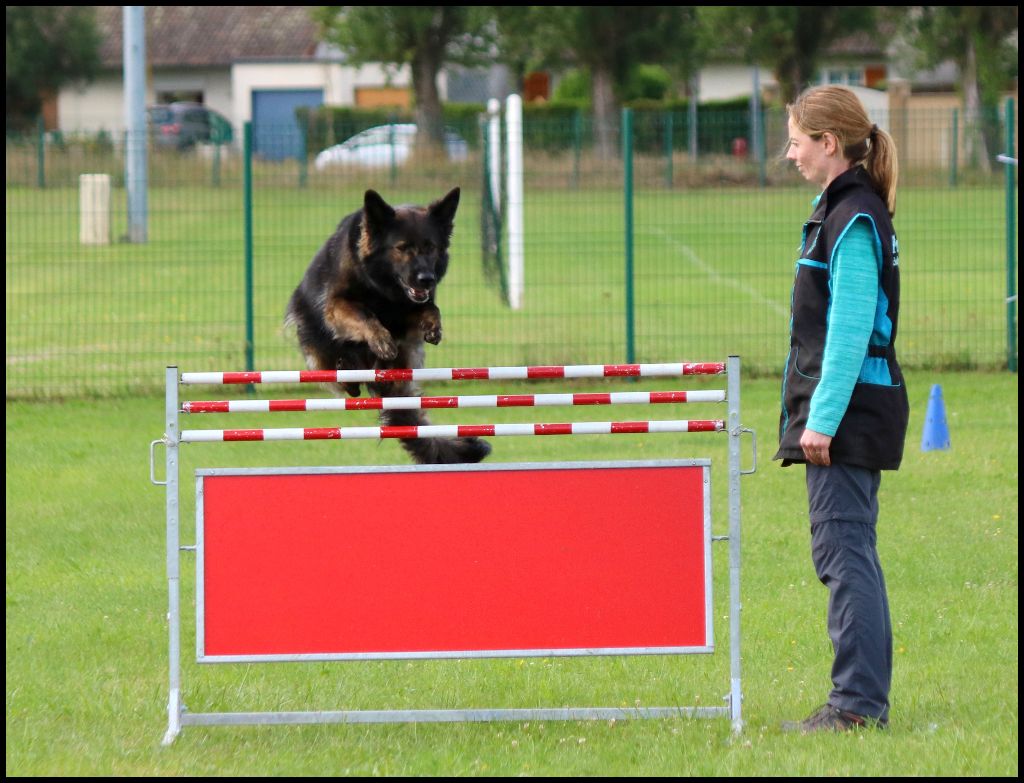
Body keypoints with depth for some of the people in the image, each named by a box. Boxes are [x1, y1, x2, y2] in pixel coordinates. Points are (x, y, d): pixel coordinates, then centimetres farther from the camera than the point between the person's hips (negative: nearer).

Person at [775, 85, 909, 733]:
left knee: (843, 548, -10)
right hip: (847, 412, 10)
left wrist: (823, 418, -21)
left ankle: (858, 702, -11)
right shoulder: (845, 210, 17)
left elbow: (850, 328, -20)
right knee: (845, 552, 12)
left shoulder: (854, 218, -14)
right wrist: (815, 413, 22)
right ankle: (863, 698, 14)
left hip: (850, 409, -10)